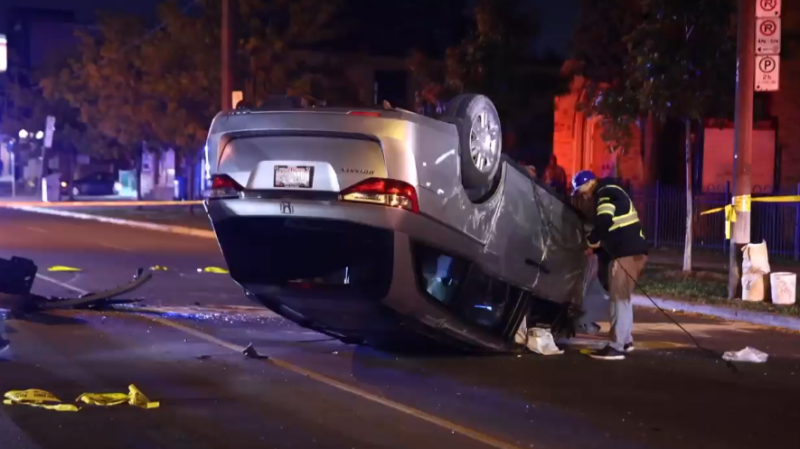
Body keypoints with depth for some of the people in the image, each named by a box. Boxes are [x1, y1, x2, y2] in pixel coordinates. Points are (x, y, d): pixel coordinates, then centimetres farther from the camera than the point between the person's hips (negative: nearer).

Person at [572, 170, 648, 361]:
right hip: (629, 250, 11)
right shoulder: (610, 194, 25)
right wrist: (596, 247, 17)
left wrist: (592, 240, -6)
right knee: (622, 297, 18)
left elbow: (604, 221, -22)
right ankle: (625, 340, 26)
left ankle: (616, 347, -12)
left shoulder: (606, 193, -7)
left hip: (627, 252, -11)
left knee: (619, 298, -10)